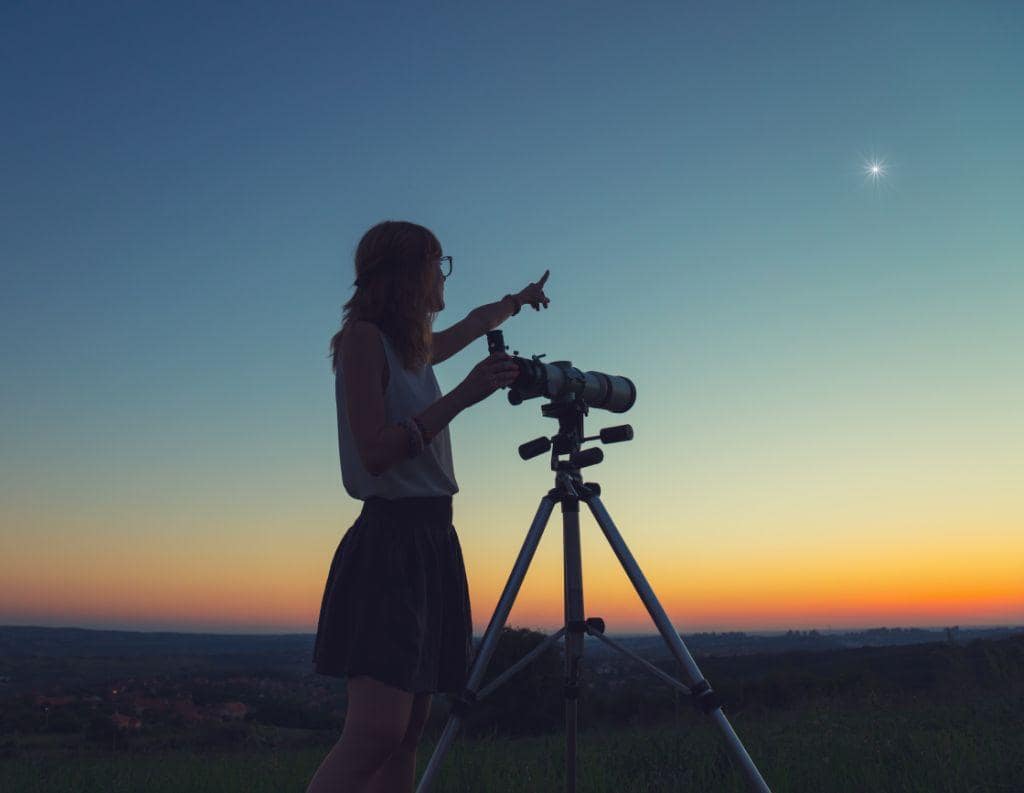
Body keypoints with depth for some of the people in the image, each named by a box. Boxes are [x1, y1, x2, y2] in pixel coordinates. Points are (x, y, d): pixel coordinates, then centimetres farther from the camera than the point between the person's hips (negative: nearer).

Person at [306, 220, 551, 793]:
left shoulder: (415, 345, 17)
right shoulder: (364, 337, -7)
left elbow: (469, 327, 41)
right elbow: (375, 454, -17)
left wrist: (517, 301, 57)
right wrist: (462, 396, -19)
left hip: (431, 538, 9)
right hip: (390, 537, -9)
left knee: (409, 732, 6)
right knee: (377, 730, -19)